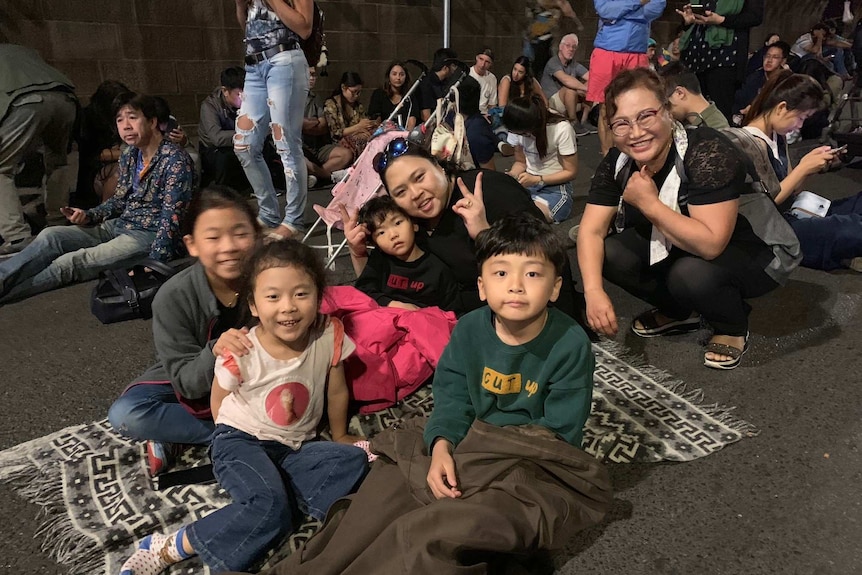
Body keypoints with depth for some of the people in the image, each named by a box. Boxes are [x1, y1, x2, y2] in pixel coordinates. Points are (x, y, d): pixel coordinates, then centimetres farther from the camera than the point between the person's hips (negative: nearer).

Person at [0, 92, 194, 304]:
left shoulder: (176, 160, -17)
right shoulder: (130, 154, 8)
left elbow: (171, 217, -22)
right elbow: (120, 199, 18)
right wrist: (88, 216, -1)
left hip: (149, 236, -8)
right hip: (118, 225, 8)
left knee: (69, 263, -20)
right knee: (50, 236, -7)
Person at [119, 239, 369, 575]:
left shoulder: (329, 336, -15)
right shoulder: (241, 352, -19)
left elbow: (337, 391, 2)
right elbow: (219, 401, 0)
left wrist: (340, 436, 14)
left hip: (298, 447, 4)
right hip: (242, 441, -4)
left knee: (354, 461, -17)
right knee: (267, 507, -29)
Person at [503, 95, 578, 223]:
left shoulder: (562, 129, -20)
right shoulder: (518, 129, -6)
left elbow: (571, 172, -10)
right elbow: (520, 162, 9)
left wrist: (537, 180, -22)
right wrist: (511, 175, -15)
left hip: (555, 188, -4)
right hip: (528, 183, 4)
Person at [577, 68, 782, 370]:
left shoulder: (708, 152, -32)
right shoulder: (617, 163, -13)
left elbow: (711, 244, -39)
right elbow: (591, 231, -18)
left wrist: (649, 203, -36)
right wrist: (593, 292, -32)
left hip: (748, 251, -6)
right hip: (672, 249, 6)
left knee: (690, 274, -36)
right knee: (610, 254, -16)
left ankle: (733, 328, 0)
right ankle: (681, 313, 10)